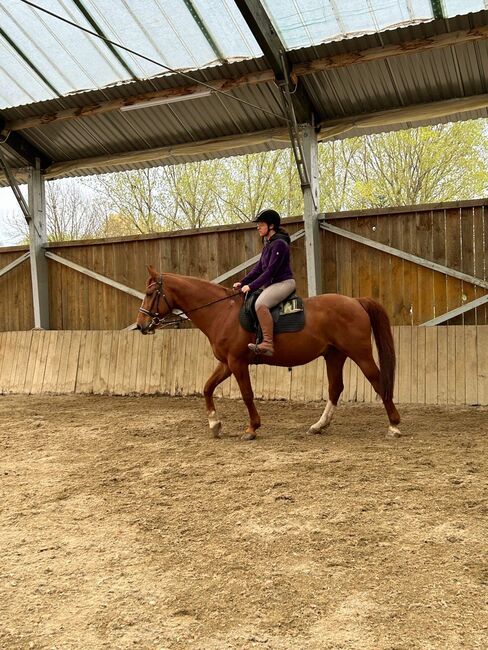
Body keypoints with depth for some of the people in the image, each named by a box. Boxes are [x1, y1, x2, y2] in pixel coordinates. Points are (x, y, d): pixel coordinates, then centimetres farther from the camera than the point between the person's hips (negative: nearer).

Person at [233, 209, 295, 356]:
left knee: (260, 303, -34)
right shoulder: (268, 245, 17)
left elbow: (270, 271, -19)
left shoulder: (279, 244, -13)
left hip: (284, 282, -11)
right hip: (272, 284, 11)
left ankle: (268, 344, -39)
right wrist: (242, 283, 6)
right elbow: (258, 268, 17)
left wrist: (251, 286, -20)